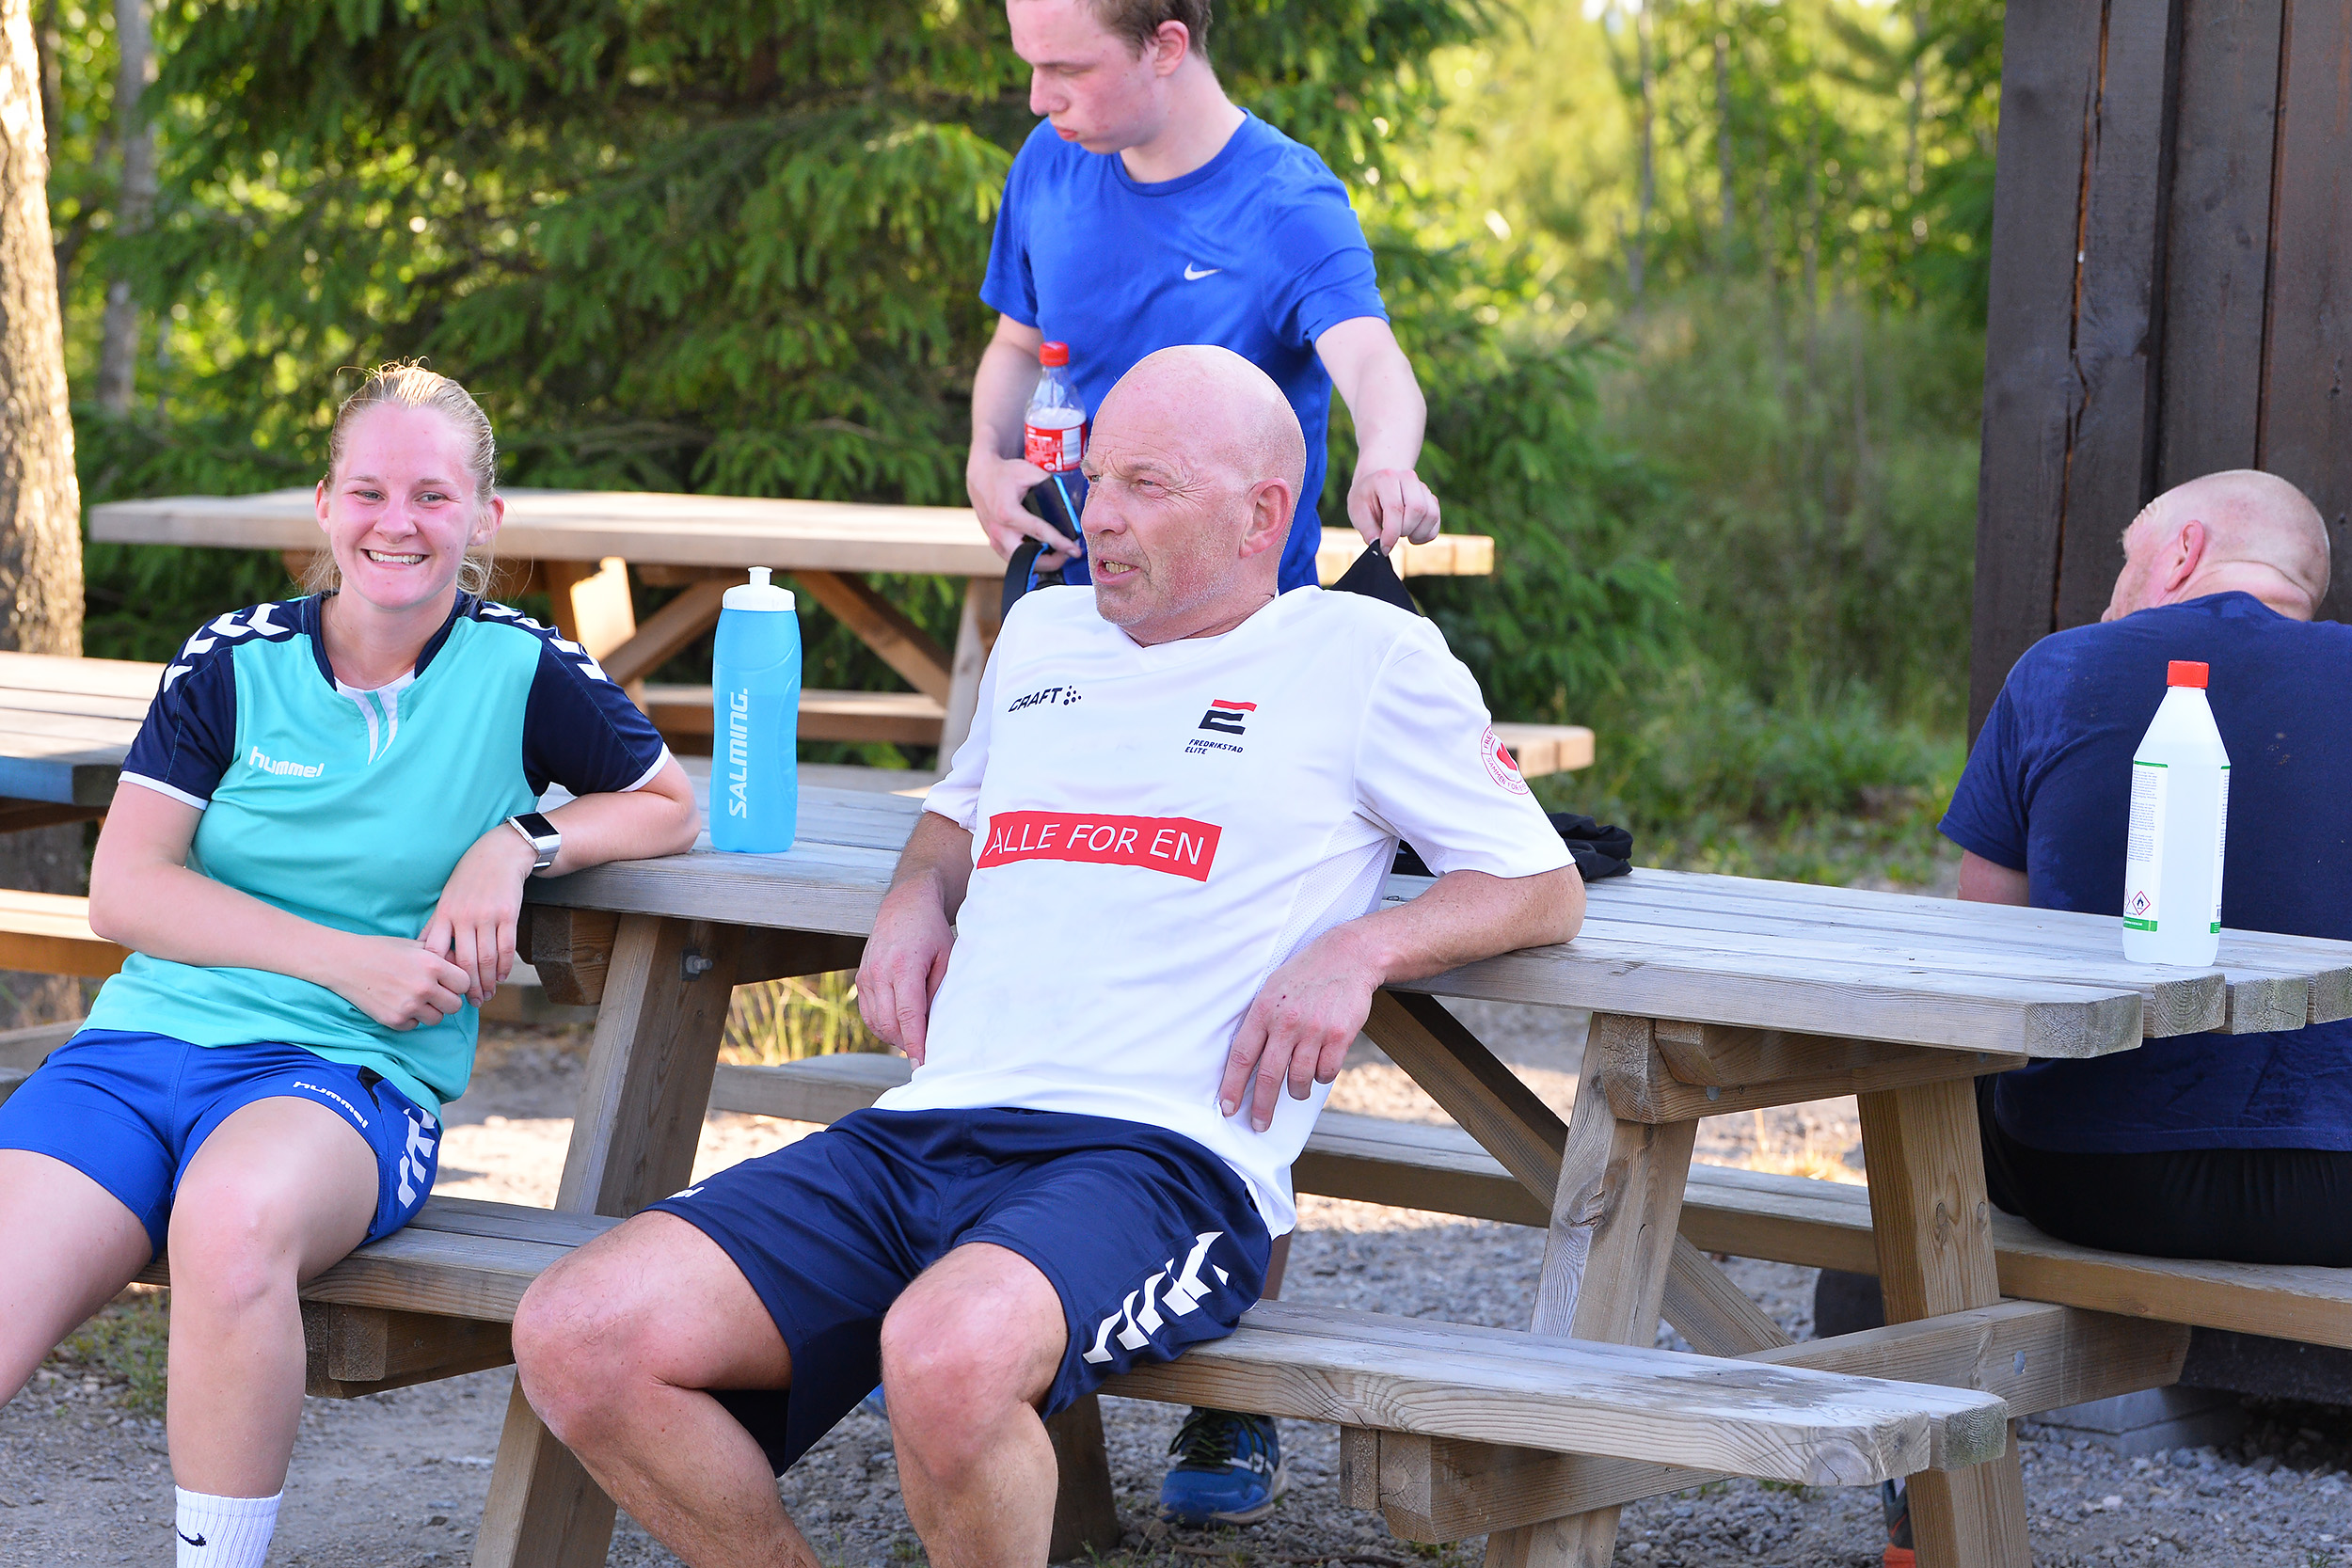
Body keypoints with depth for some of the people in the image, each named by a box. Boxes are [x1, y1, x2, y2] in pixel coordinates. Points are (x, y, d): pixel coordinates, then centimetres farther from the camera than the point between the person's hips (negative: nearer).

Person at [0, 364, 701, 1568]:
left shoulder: (523, 671, 6)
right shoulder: (235, 663, 8)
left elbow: (670, 807, 19)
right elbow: (123, 889, 2)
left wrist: (522, 841, -2)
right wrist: (348, 961, -8)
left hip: (348, 1075, -2)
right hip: (141, 1045, 2)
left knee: (234, 1220, -39)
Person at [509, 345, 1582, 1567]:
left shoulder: (1364, 656, 10)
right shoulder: (1042, 634, 25)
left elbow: (1545, 889, 12)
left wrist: (1360, 950, -7)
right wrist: (914, 901, 20)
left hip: (1161, 1156, -6)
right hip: (917, 1138, 6)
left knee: (947, 1352, -41)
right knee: (578, 1340, -19)